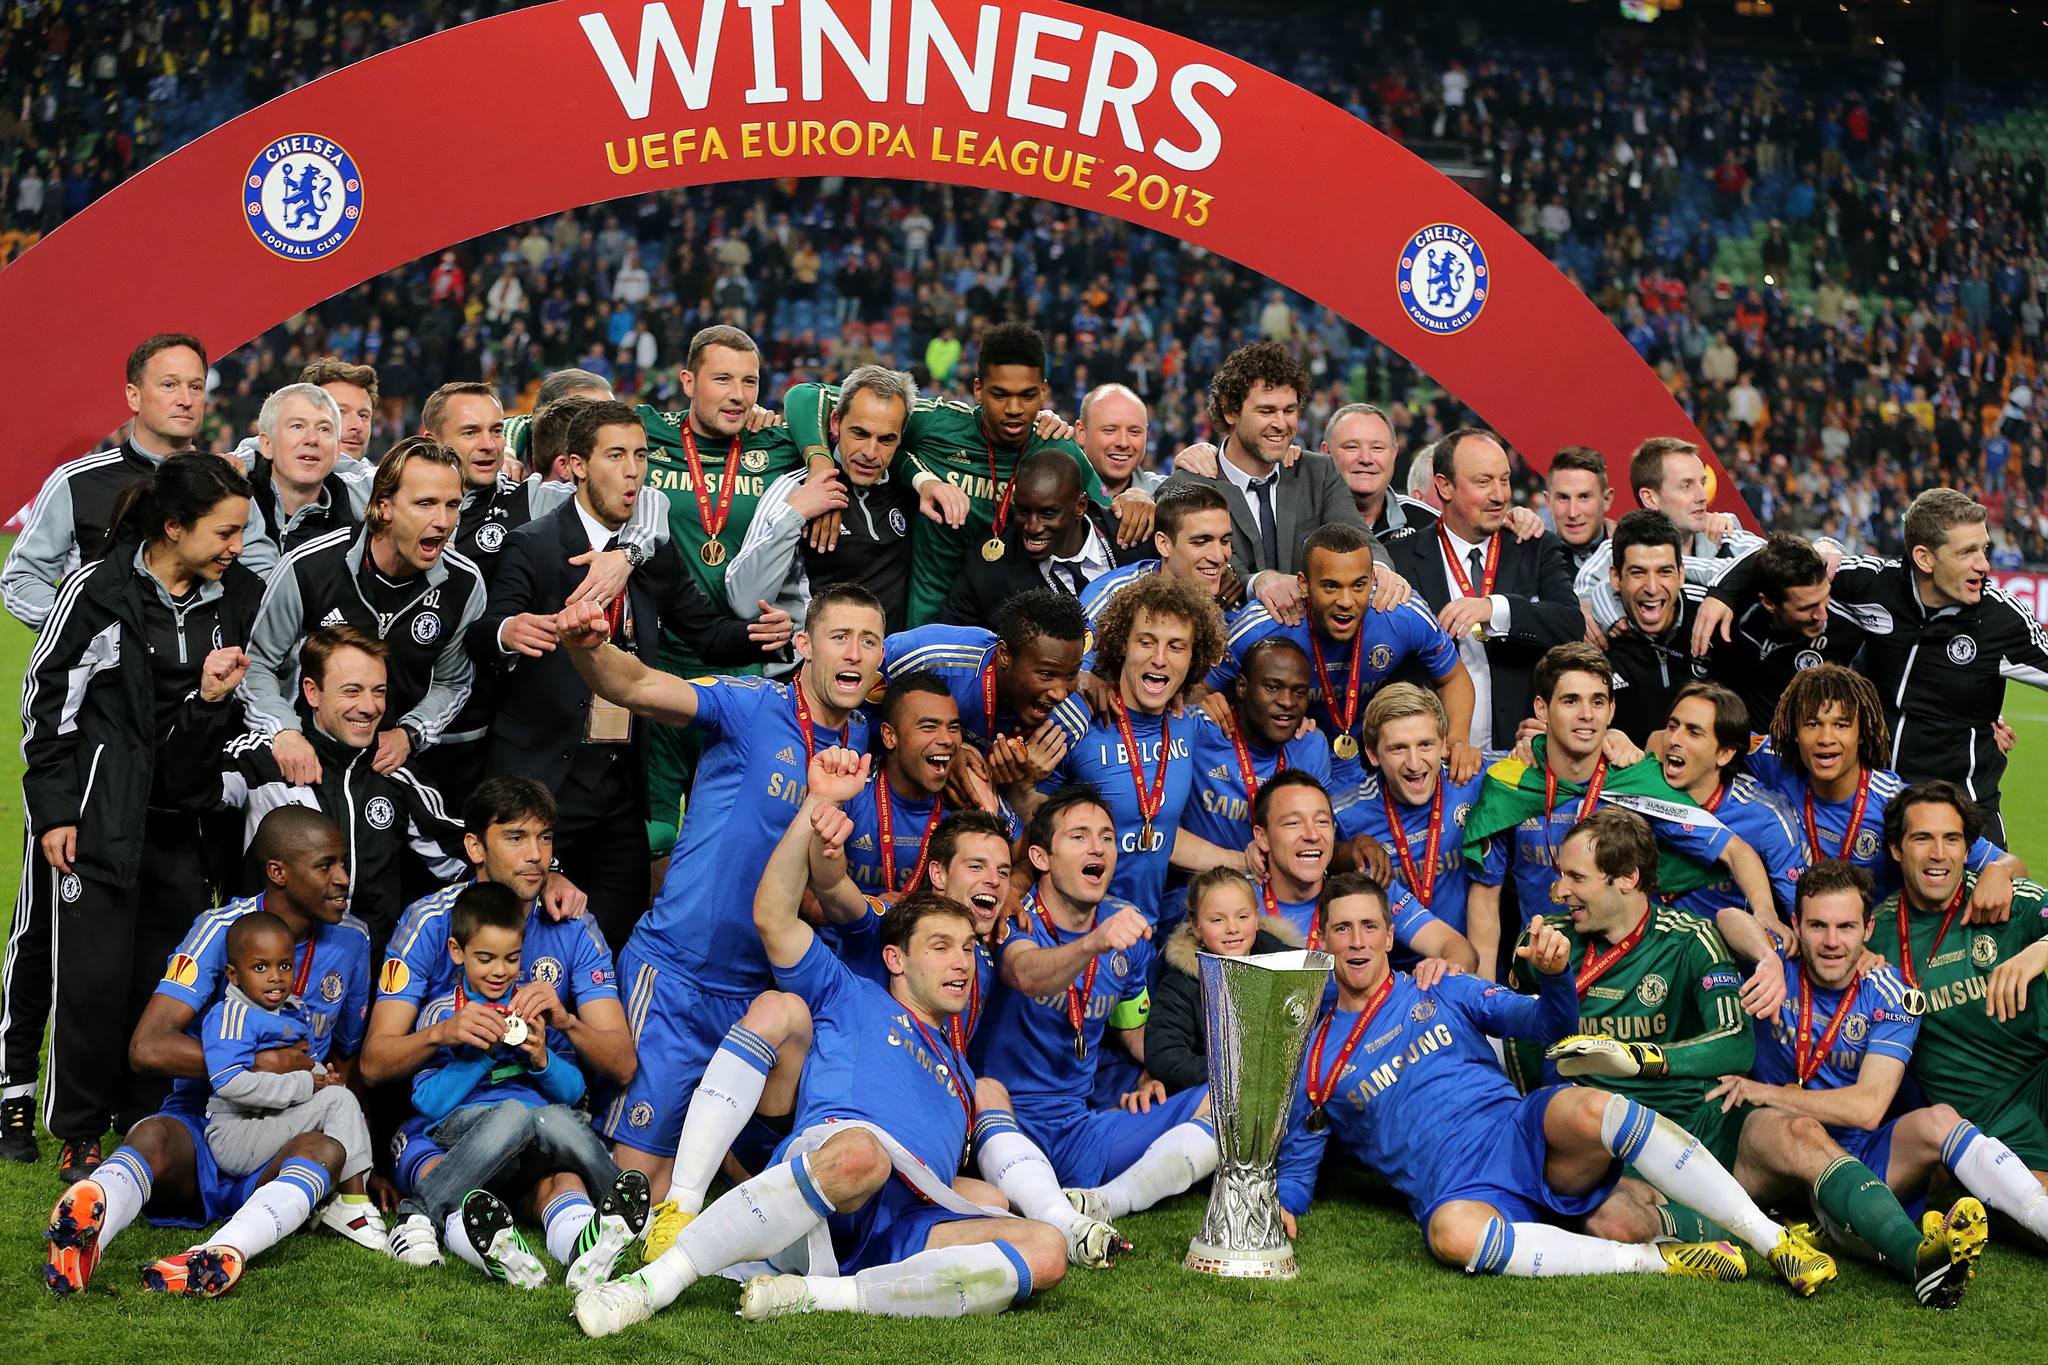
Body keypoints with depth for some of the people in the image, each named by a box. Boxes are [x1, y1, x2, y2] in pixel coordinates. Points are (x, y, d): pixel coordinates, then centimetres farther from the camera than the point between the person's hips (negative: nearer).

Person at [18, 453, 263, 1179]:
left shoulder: (239, 597, 5)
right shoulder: (97, 589, -7)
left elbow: (253, 704, 15)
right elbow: (45, 698, -4)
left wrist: (219, 696, -9)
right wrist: (52, 810, -7)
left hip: (184, 818, 4)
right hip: (96, 816, -4)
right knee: (94, 978, -4)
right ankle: (80, 1135, 11)